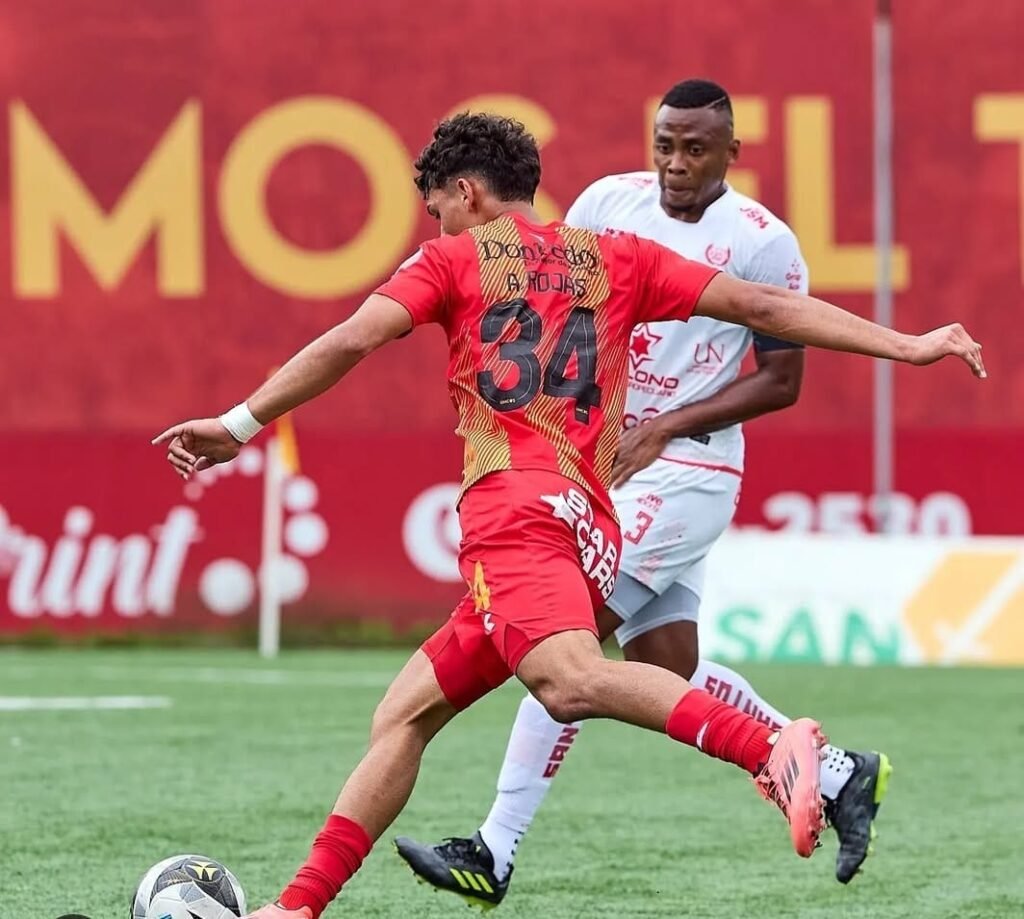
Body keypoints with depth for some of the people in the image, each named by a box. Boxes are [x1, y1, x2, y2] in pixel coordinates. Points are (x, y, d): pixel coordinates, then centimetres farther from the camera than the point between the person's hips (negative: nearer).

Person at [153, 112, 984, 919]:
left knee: (569, 682, -33)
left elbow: (350, 342, -1)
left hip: (513, 505, -7)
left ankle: (772, 750, -53)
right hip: (591, 538, 8)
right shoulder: (615, 259, 23)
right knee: (405, 714, 14)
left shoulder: (454, 260, 12)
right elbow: (762, 306, 17)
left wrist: (240, 425, 2)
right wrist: (907, 346, 16)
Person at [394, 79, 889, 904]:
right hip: (600, 463, 7)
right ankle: (837, 775, 27)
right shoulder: (608, 204, 3)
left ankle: (494, 855, -11)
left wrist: (664, 430, -15)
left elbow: (782, 380, -7)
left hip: (684, 474, -7)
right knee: (668, 673, 10)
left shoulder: (763, 243, -11)